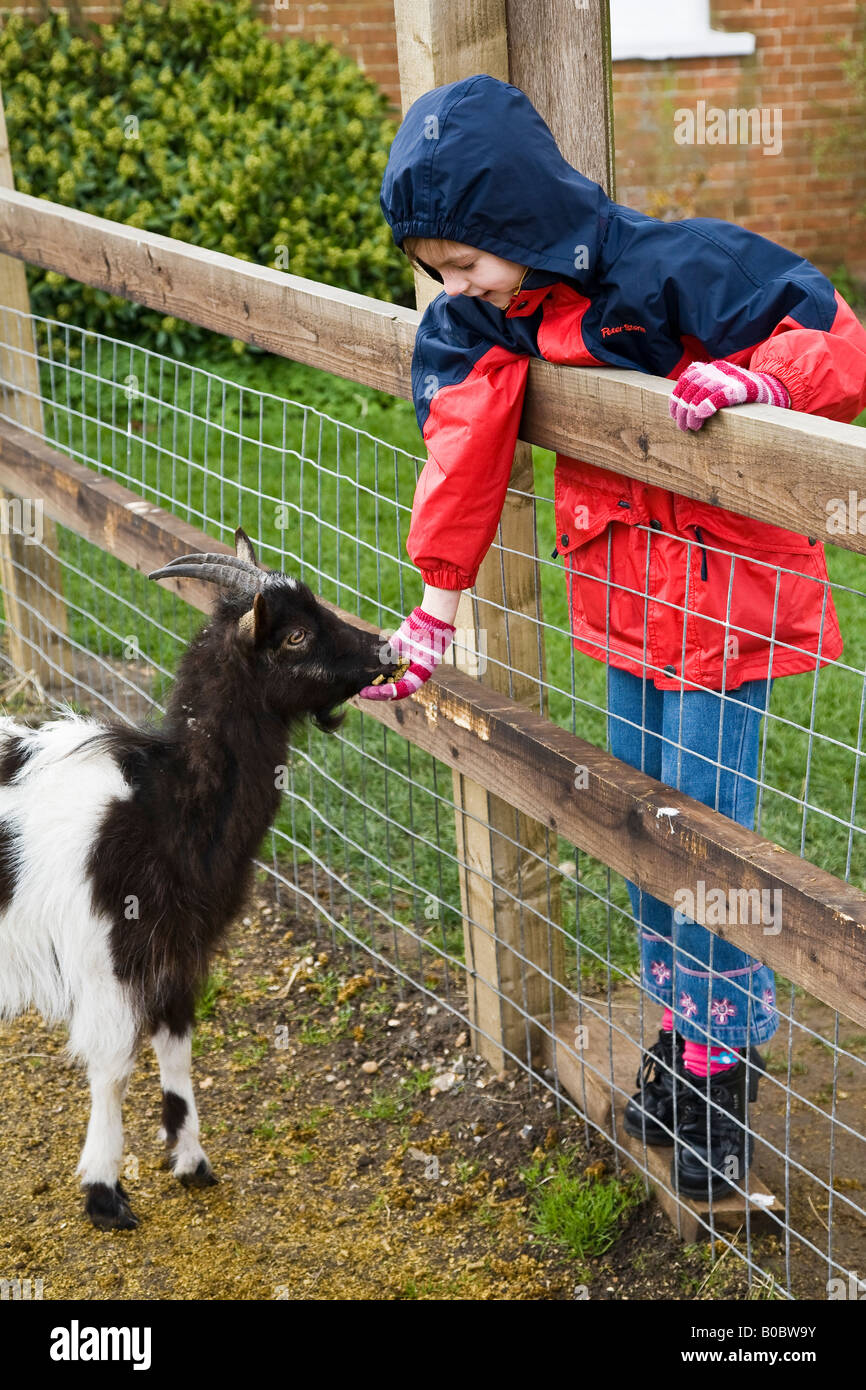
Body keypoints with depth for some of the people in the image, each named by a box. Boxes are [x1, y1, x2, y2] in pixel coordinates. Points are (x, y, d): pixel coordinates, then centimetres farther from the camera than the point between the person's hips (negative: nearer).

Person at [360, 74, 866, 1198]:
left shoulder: (670, 271, -23)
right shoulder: (485, 320, -3)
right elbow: (463, 450, 1)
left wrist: (754, 378, -40)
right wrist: (439, 602, 3)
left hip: (727, 592, -7)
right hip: (621, 589, 7)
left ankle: (727, 1055, 15)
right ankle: (680, 1019, 31)